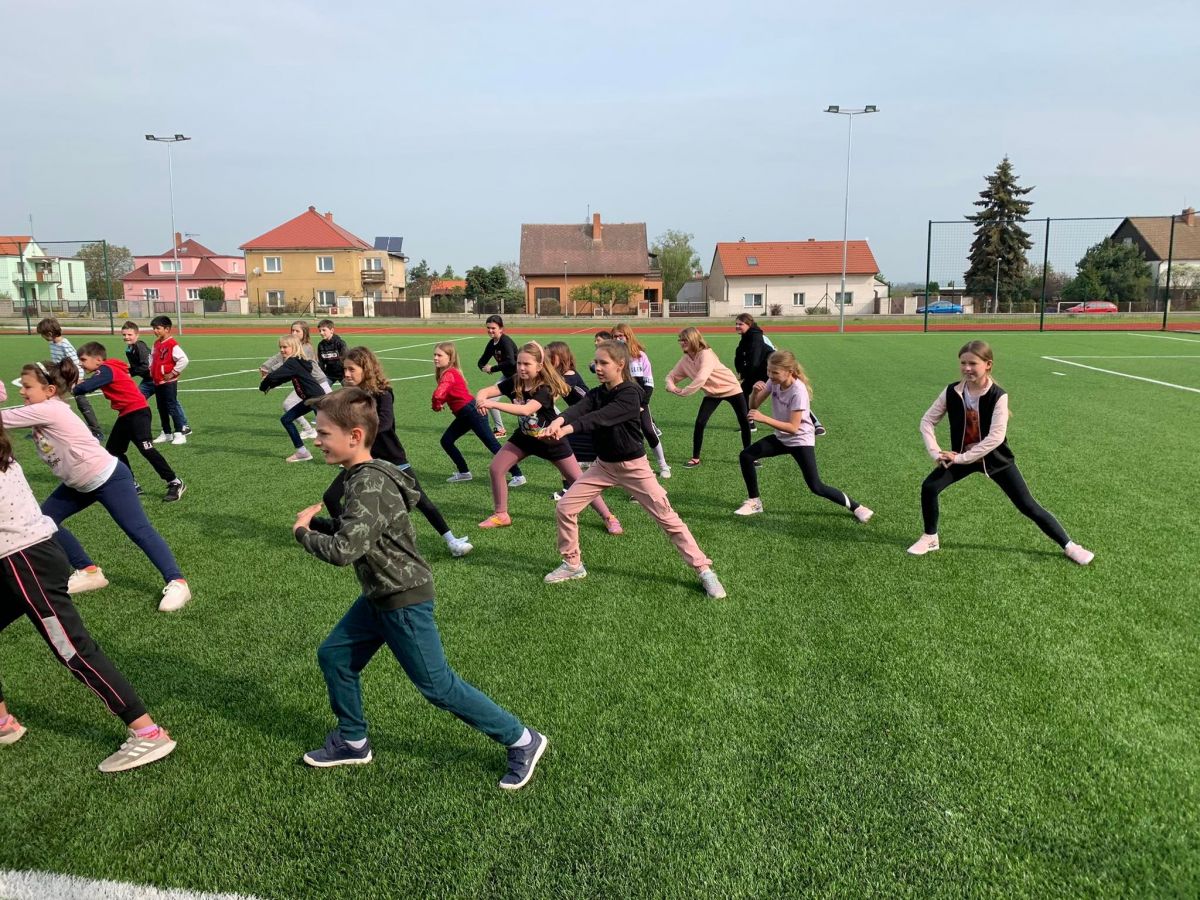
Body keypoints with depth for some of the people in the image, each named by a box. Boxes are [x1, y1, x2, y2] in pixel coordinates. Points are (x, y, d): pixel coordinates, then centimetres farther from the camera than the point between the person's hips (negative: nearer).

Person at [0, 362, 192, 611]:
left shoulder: (48, 410, -20)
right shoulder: (38, 412, 7)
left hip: (109, 478, -10)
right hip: (79, 484, 10)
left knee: (139, 530, -12)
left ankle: (177, 582, -12)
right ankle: (88, 571, 18)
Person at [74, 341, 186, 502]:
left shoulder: (106, 370, -15)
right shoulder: (103, 371, 15)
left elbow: (86, 387, -25)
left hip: (137, 411, -11)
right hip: (126, 414, 11)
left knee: (146, 449, -16)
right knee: (113, 450, 12)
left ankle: (175, 483, -13)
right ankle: (132, 485, 15)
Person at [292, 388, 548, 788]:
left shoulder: (369, 486, -26)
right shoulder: (357, 477, 6)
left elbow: (345, 550, -34)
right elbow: (350, 531, 18)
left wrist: (302, 533, -15)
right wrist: (317, 523, 0)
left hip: (405, 599, -10)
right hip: (380, 595, 10)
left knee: (437, 685, -1)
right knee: (333, 655, 17)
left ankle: (522, 741, 11)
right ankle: (353, 741, 37)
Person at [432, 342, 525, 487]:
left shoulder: (449, 374, -17)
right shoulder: (447, 372, 14)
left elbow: (438, 394, -31)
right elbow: (445, 394, 17)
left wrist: (436, 405, -10)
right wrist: (440, 403, -4)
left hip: (472, 411, -10)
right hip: (464, 415, 10)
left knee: (492, 444, -7)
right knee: (446, 441, 11)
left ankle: (517, 475, -4)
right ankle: (464, 472, 21)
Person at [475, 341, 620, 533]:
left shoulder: (544, 389, -30)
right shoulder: (514, 382, -14)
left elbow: (526, 410, -48)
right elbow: (486, 391, -21)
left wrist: (493, 404, -55)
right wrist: (481, 399, -46)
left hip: (550, 439, -5)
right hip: (525, 436, 5)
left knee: (578, 480, -2)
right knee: (495, 468, -4)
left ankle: (608, 517, 12)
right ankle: (501, 515, 14)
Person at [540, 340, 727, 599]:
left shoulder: (630, 394, -21)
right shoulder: (596, 394, -2)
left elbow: (600, 418, -38)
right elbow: (578, 410, -24)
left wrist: (567, 429, -52)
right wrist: (558, 421, -47)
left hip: (633, 466, -6)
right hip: (603, 465, 6)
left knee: (667, 517, -4)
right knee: (565, 507, 0)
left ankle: (704, 570, 7)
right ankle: (573, 565, 19)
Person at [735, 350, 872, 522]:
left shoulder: (798, 391, -28)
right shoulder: (774, 381, -8)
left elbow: (793, 427, -30)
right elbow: (754, 406, -3)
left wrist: (763, 418, -37)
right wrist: (755, 392, -25)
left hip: (801, 440, -7)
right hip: (781, 438, 7)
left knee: (816, 487, -11)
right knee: (745, 456, -8)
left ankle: (856, 507, 7)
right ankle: (754, 502, 7)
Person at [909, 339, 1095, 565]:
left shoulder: (998, 396, -22)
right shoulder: (952, 392, -12)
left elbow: (996, 437, -29)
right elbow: (927, 421, -6)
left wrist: (962, 458, -29)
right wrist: (935, 452, -19)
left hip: (994, 458, -3)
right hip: (961, 456, 3)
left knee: (1027, 505, 0)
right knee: (929, 487, -13)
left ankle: (1069, 546, 15)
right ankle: (930, 538, 7)